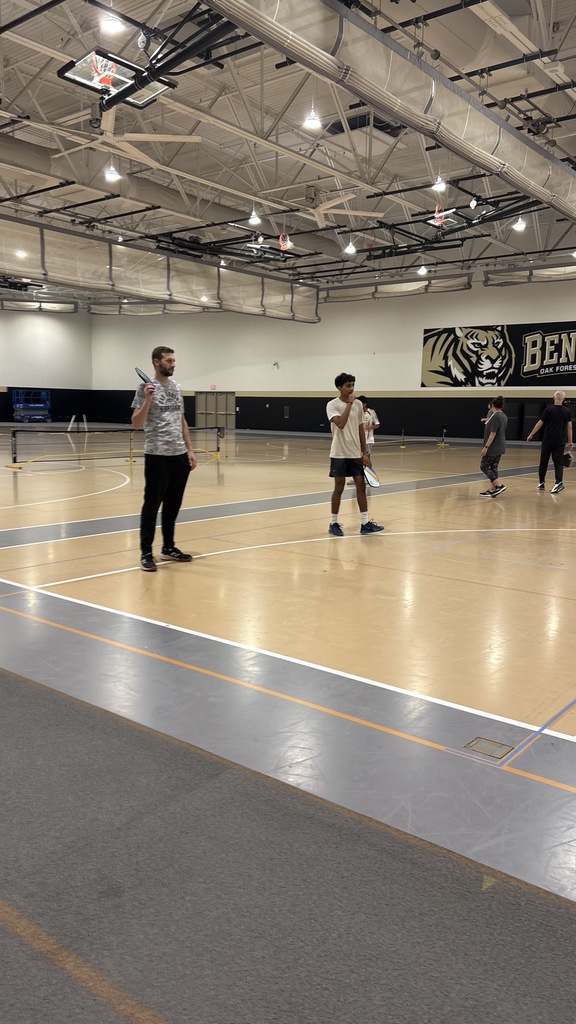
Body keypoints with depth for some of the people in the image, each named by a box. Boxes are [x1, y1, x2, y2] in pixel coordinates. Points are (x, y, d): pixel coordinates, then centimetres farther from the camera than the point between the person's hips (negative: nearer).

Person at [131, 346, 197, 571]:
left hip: (179, 455, 7)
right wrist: (147, 400, -25)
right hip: (157, 456, -7)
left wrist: (190, 450, 13)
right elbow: (136, 424, -13)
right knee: (152, 504, -2)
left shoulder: (177, 388, 14)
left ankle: (168, 548, 24)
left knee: (173, 504, 13)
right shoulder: (146, 388, -7)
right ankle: (146, 553, 6)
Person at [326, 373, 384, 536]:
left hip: (355, 453, 5)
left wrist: (364, 452, 8)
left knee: (361, 486, 3)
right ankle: (334, 523, 12)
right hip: (339, 454, -5)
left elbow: (361, 429, 11)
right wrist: (349, 403, -20)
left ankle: (365, 523, 7)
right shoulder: (332, 405, -8)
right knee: (339, 487, 0)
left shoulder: (358, 404, 7)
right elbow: (341, 424, -26)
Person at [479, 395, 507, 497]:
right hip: (500, 447, 9)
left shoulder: (495, 417, -18)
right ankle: (491, 490, 13)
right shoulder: (504, 416, 10)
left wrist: (486, 447, -21)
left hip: (493, 447, -9)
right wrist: (488, 421, 36)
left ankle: (499, 485, -10)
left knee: (484, 467, -2)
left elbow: (493, 434, -22)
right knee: (493, 468, 12)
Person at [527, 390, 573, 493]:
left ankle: (541, 483, 18)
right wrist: (570, 441, 12)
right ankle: (559, 482, -16)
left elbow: (540, 423, -4)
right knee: (558, 462, 3)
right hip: (560, 441, 2)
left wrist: (531, 435, 6)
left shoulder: (548, 409, -6)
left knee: (543, 462, 10)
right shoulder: (567, 411, 3)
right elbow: (569, 427, 5)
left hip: (547, 440, -2)